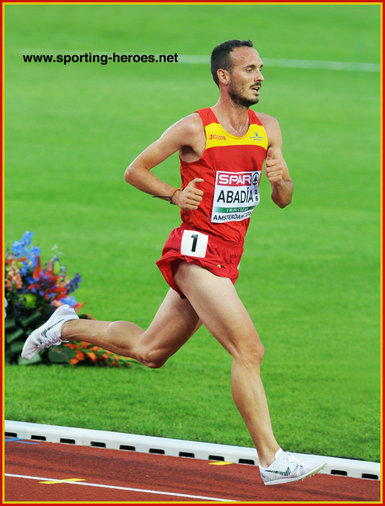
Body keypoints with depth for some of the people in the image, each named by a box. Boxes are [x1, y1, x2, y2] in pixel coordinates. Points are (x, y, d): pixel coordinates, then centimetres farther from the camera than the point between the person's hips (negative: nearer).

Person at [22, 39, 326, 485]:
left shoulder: (267, 129, 9)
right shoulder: (194, 128, -9)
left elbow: (283, 201, 12)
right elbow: (134, 171, 1)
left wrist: (280, 177, -10)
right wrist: (175, 195, -13)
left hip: (226, 259, 8)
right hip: (196, 250, -8)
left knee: (149, 351, 16)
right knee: (248, 349, -18)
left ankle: (67, 326, 36)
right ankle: (271, 461, -18)